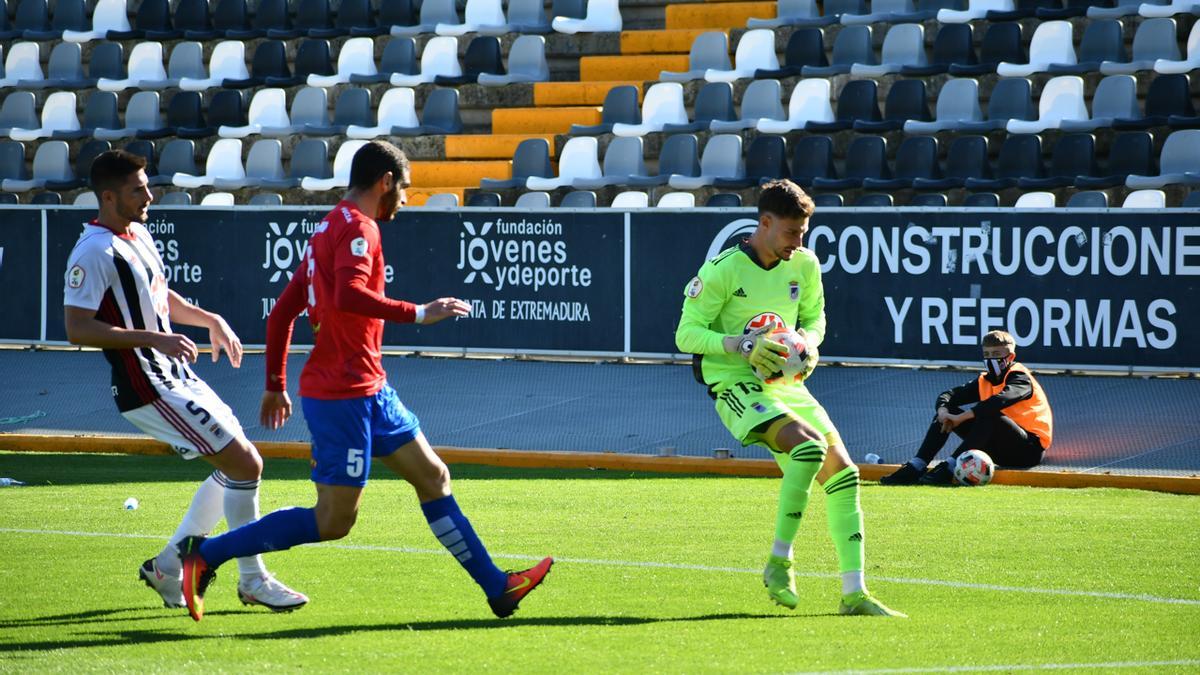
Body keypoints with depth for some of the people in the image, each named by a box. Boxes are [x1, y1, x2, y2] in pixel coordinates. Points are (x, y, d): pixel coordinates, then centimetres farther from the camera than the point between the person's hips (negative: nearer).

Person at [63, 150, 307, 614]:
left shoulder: (139, 235, 13)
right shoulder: (95, 252, -18)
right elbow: (77, 328, -25)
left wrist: (211, 321, 17)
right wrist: (154, 339, -27)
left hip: (176, 377, 10)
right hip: (148, 389, -10)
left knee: (238, 464, 14)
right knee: (244, 465, -11)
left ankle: (168, 565, 21)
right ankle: (252, 580, 0)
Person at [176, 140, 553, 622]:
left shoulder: (330, 229, 17)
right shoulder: (357, 227, -12)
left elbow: (282, 311, 19)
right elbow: (349, 296, -31)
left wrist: (276, 384, 23)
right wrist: (418, 314, -26)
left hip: (368, 391, 11)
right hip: (344, 395, -11)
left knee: (433, 477, 12)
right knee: (332, 522, -8)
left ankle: (497, 587, 15)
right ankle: (206, 554, -5)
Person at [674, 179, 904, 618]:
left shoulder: (804, 265, 4)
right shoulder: (724, 270, -13)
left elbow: (814, 318, 20)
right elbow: (686, 334, -11)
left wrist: (808, 344, -3)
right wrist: (742, 345, -24)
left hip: (785, 382, 7)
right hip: (735, 385, -7)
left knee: (842, 471, -3)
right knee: (809, 447, -30)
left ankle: (854, 593, 3)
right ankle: (779, 562, -19)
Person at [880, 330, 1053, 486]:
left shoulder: (1020, 378, -12)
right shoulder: (984, 381, 10)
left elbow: (1001, 399, -33)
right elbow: (949, 395, 5)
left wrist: (961, 418, -33)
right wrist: (943, 411, -19)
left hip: (1031, 449, -7)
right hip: (999, 452, 7)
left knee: (988, 415, -35)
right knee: (946, 413, -1)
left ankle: (949, 468, -37)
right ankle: (915, 467, -14)